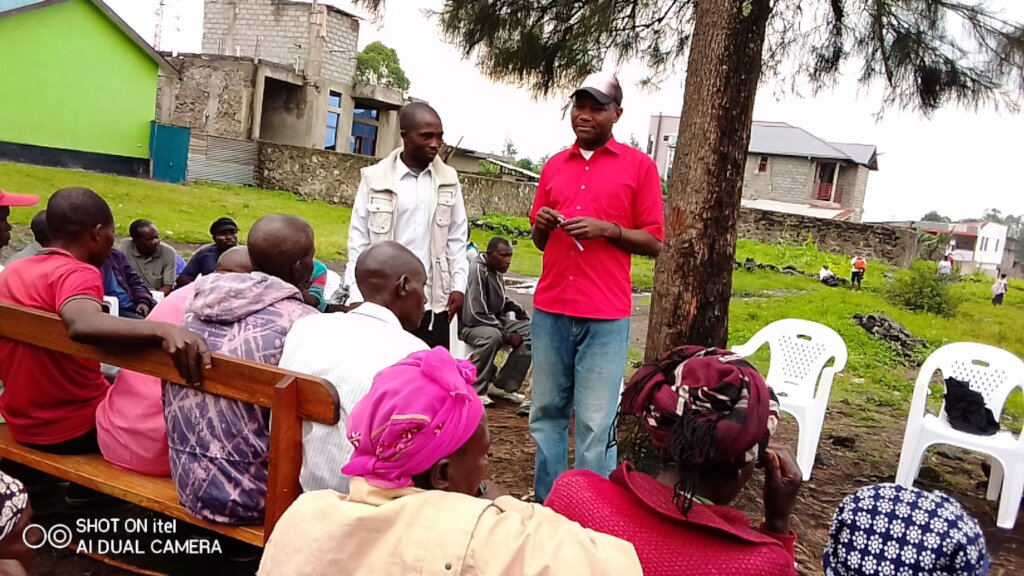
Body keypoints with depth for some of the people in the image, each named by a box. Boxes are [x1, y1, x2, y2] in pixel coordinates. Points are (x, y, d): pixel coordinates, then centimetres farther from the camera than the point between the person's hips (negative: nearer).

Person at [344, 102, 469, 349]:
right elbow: (359, 239, 0)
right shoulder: (374, 178, -3)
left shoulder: (448, 180, 5)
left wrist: (459, 285, 2)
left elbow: (457, 238, 10)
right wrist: (357, 295, -4)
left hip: (433, 302, 2)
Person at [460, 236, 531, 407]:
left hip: (493, 321, 9)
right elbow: (475, 315, -27)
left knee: (530, 332, -4)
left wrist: (515, 309, 2)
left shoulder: (497, 271, 4)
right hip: (469, 324, -9)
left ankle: (504, 386, 0)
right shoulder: (477, 271, -23)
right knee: (492, 335, -39)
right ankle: (475, 391, -22)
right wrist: (507, 335, -22)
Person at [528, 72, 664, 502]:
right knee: (547, 413, 9)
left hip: (606, 314, -4)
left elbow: (654, 242, 1)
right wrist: (542, 225, -2)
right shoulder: (554, 165, 15)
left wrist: (607, 229, -14)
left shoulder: (638, 165, 3)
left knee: (596, 424, -3)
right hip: (550, 310, 4)